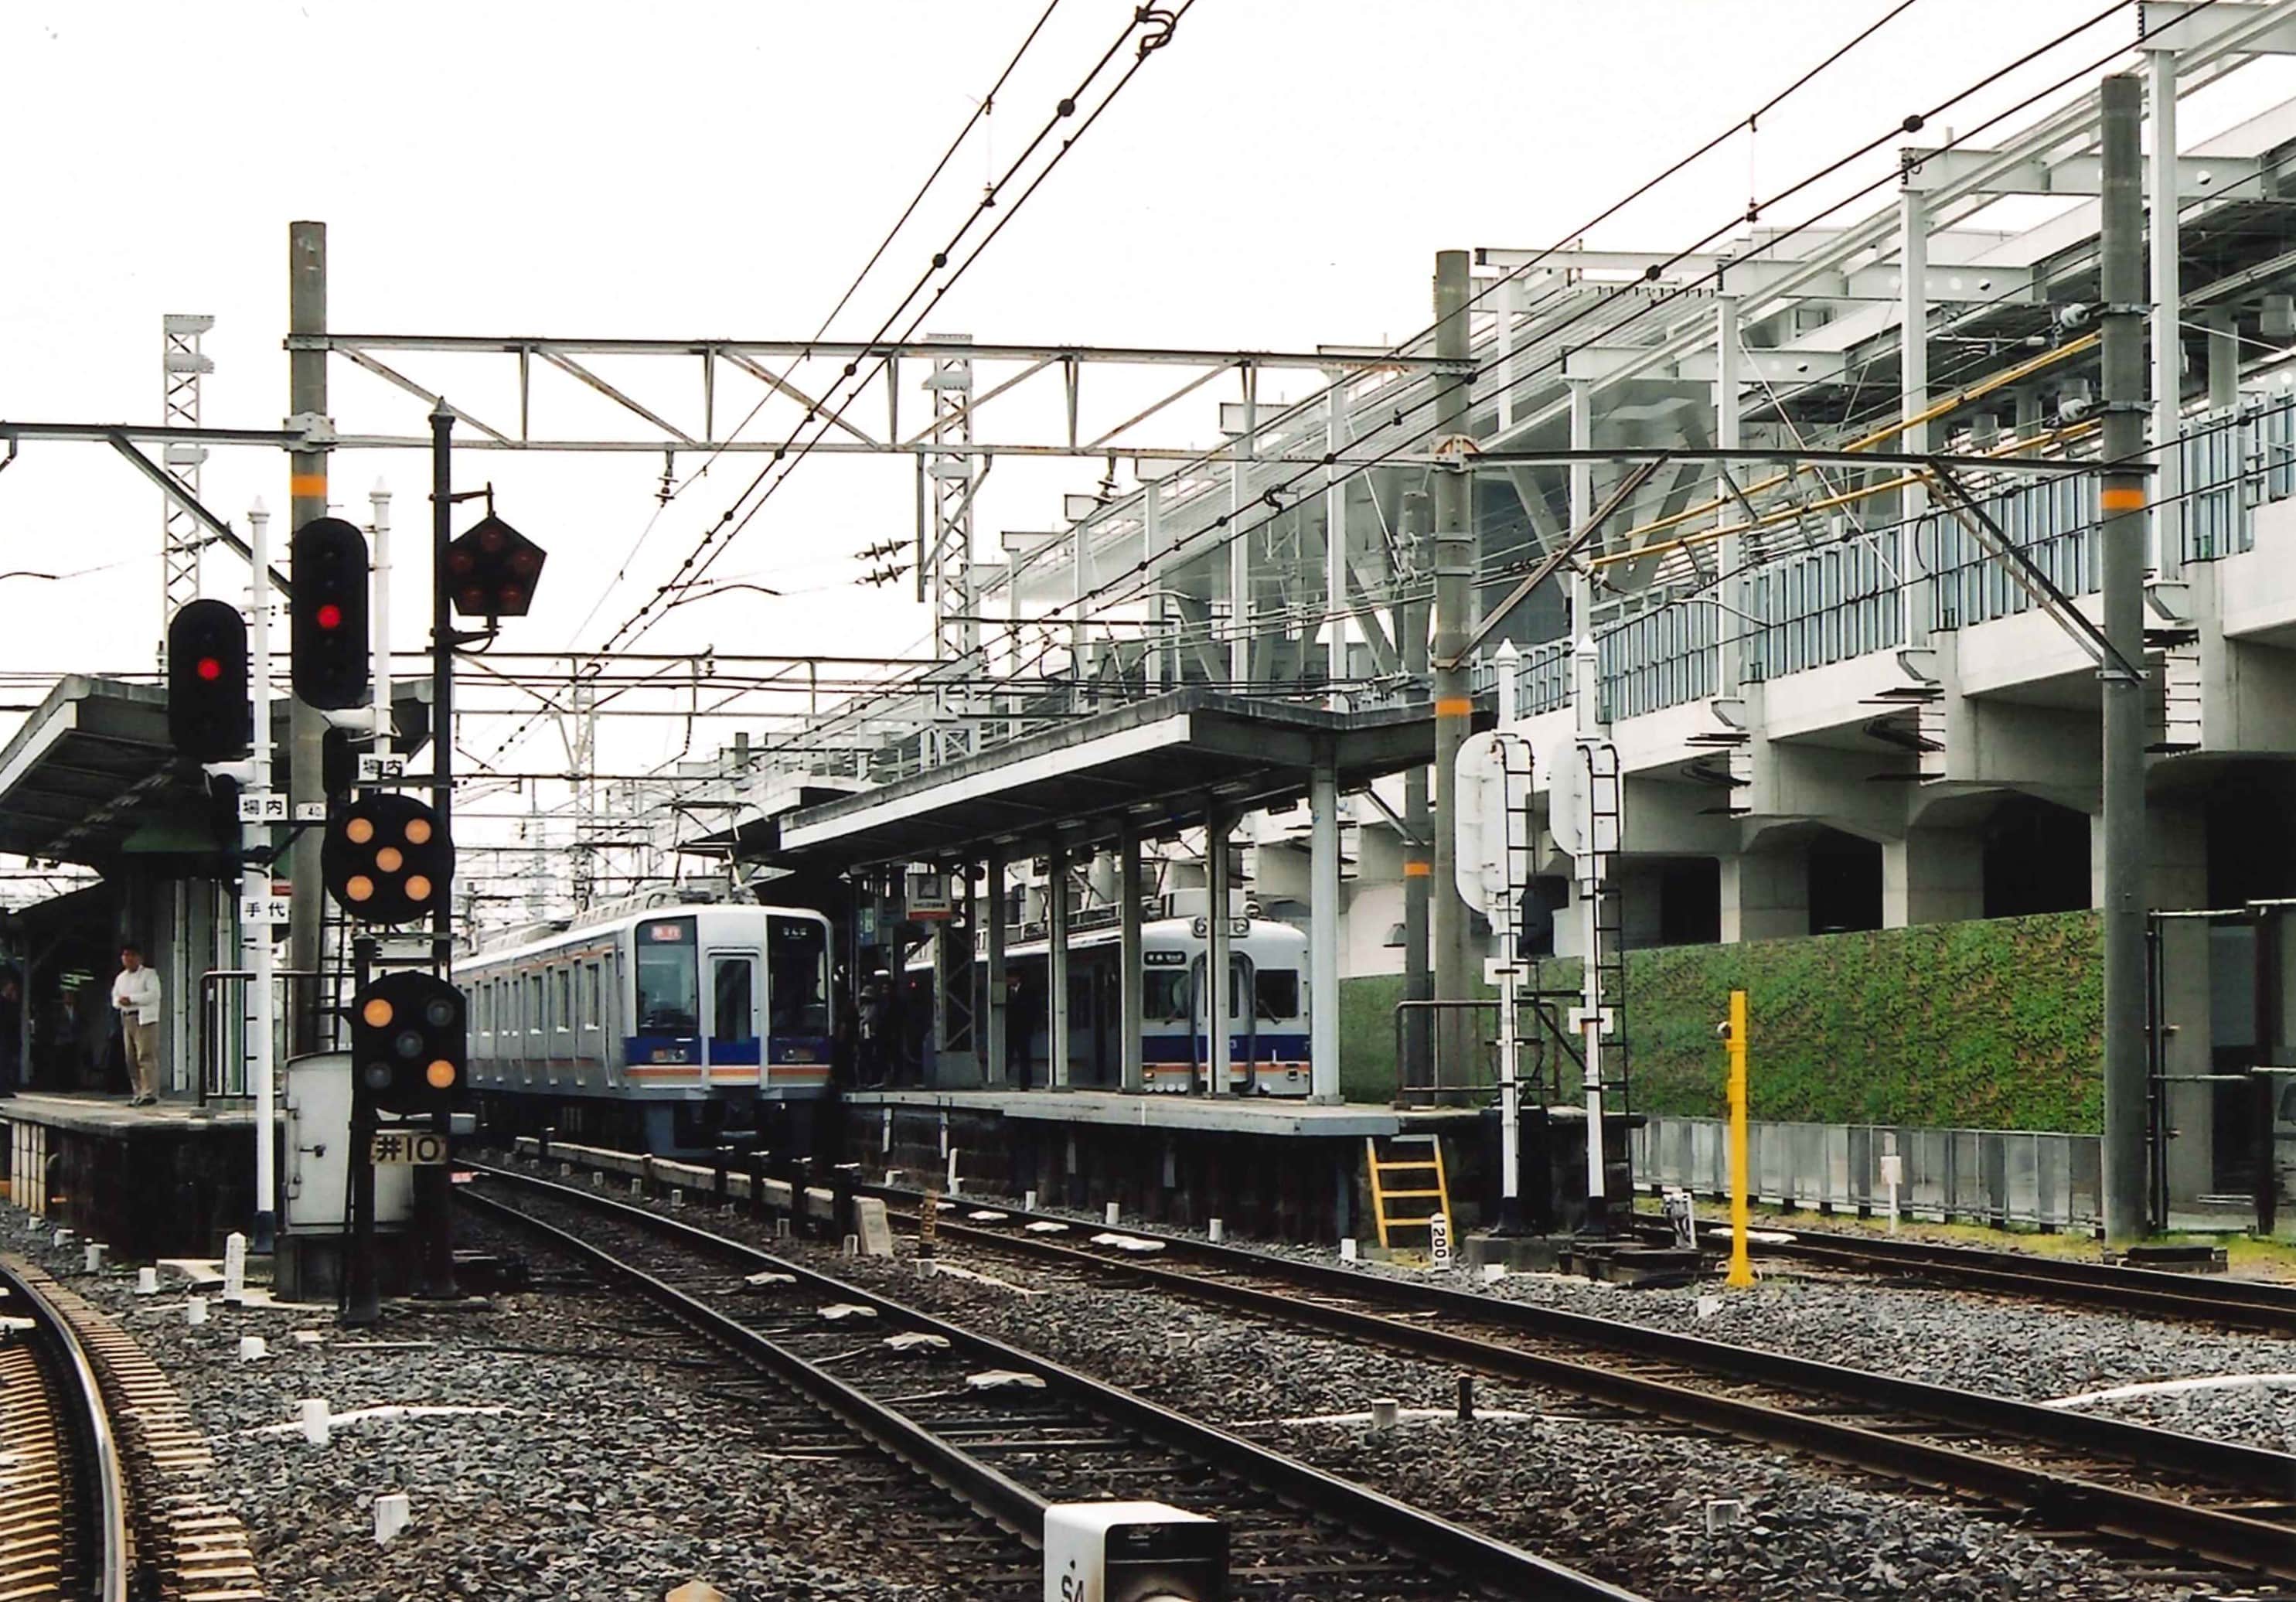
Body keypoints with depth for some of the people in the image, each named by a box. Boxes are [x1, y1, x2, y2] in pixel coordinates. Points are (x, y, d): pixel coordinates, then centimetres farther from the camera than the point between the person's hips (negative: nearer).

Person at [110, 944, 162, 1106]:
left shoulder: (149, 975, 1)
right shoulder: (121, 978, 22)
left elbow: (154, 995, -12)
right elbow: (115, 998, 23)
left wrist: (132, 999, -14)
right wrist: (120, 1001, -1)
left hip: (145, 1019, -7)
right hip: (127, 1019, 7)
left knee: (146, 1057, -13)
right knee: (131, 1059, 4)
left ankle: (150, 1093, -15)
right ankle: (139, 1093, 8)